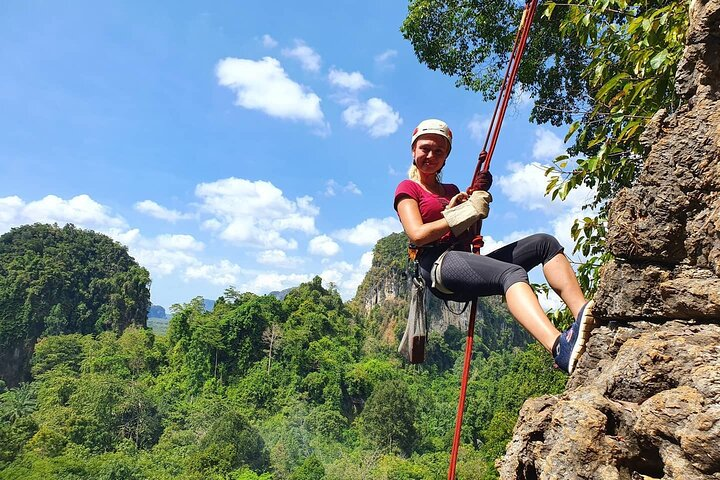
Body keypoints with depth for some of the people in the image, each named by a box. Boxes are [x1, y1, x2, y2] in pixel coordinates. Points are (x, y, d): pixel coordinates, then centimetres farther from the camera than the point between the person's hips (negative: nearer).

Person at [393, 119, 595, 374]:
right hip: (438, 266, -7)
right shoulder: (407, 188, 9)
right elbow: (418, 235, -10)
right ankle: (560, 347, -59)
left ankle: (584, 313, -31)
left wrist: (478, 198, 5)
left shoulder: (451, 190, 30)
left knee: (544, 242, -9)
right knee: (512, 272, -35)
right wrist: (468, 212, -6)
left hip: (467, 261, 7)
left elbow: (468, 237, 19)